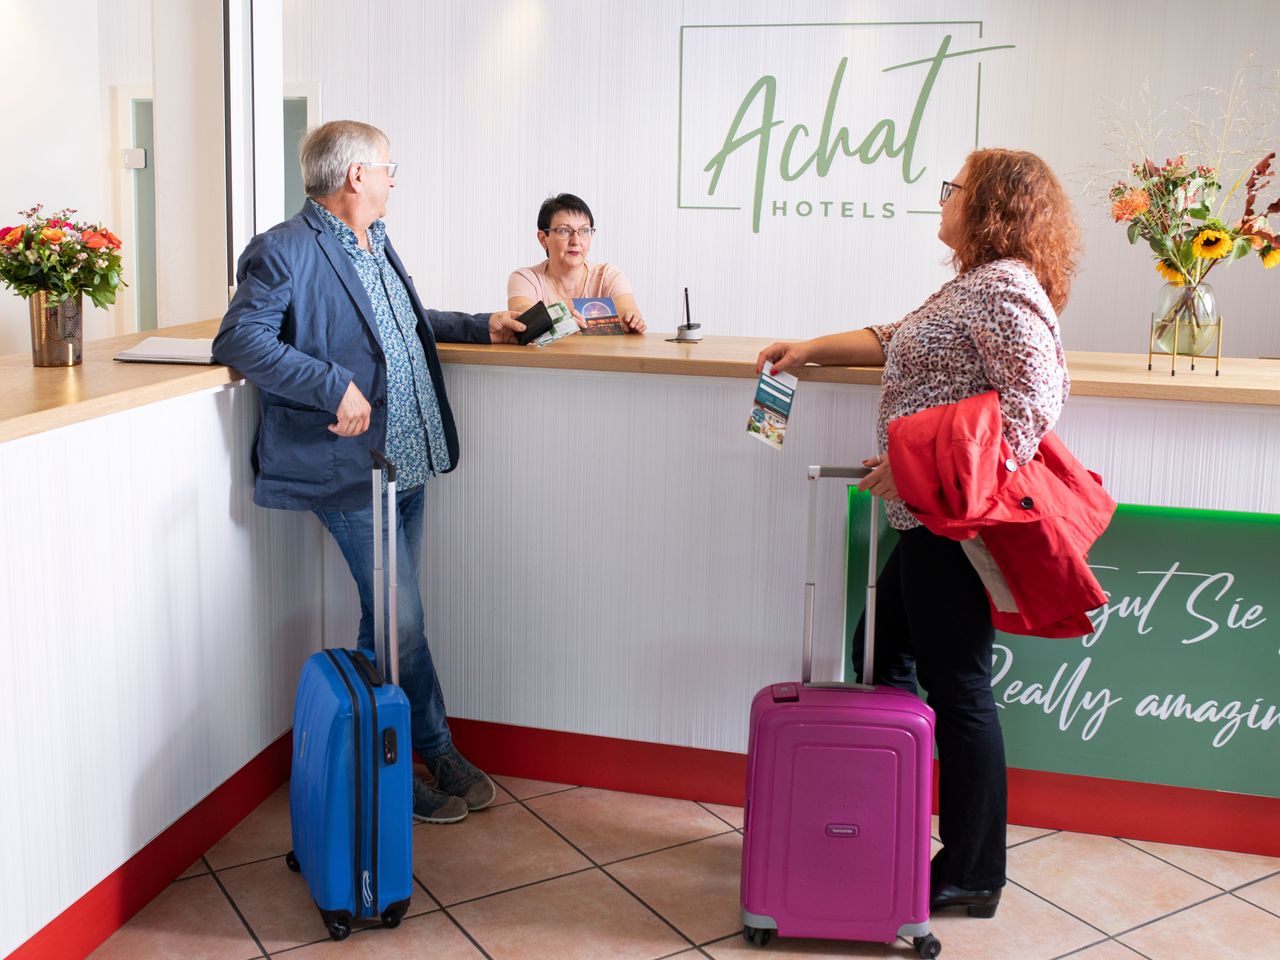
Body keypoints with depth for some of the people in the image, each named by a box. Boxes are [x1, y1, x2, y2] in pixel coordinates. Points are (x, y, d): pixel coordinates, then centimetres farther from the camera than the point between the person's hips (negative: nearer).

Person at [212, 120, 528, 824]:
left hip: (409, 463, 9)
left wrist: (480, 327, 26)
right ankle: (439, 754, 14)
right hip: (354, 475, -9)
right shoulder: (284, 251, -11)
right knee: (400, 622, -4)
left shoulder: (376, 244, 19)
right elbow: (239, 340, -20)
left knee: (392, 620, 13)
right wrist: (336, 386, -26)